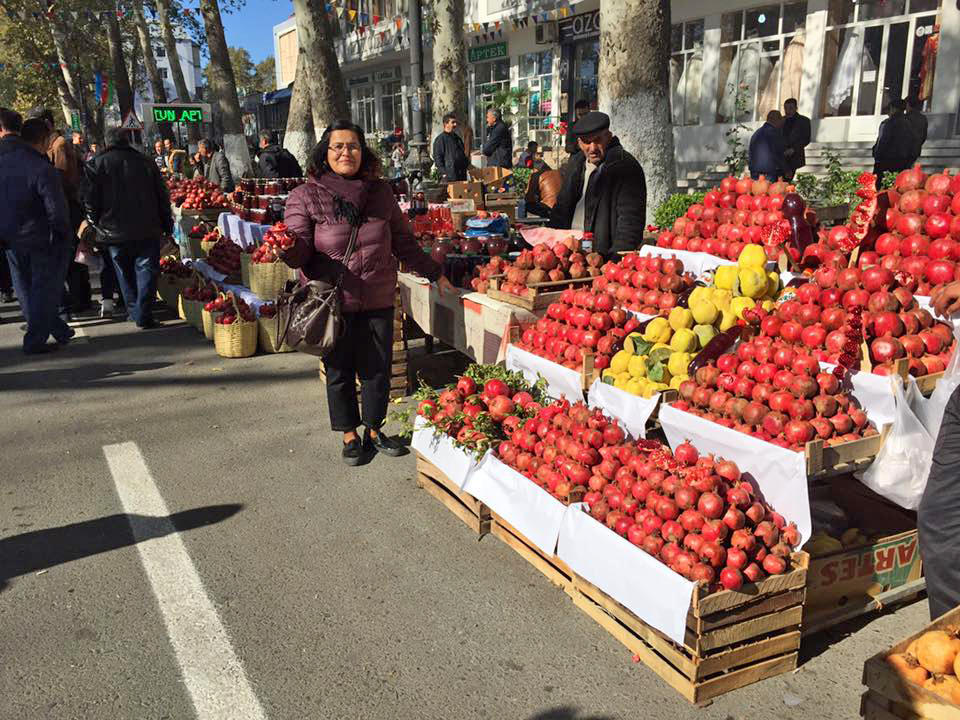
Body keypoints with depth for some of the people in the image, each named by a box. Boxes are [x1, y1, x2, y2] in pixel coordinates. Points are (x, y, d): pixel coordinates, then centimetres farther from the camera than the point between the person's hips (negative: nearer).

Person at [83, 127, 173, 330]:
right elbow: (163, 197, 5)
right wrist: (167, 227, 11)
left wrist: (98, 225, 9)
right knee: (146, 271, 2)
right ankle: (144, 316, -5)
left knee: (125, 275, 15)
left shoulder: (97, 164, 0)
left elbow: (90, 201, -4)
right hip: (147, 231, 0)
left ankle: (134, 312, 19)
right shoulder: (145, 162, 4)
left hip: (114, 232, 0)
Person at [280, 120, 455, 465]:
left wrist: (434, 273, 17)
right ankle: (350, 436, 28)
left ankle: (374, 430, 32)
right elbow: (301, 252, -9)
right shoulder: (305, 196, -4)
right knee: (339, 371, 9)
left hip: (378, 301, 3)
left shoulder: (380, 191, 6)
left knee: (378, 368, 10)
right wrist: (288, 248, -33)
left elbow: (403, 241, 14)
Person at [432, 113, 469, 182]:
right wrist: (444, 172, -16)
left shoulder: (457, 138, 21)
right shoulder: (440, 139, -4)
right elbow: (437, 158, -9)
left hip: (462, 175, 8)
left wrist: (467, 165, 17)